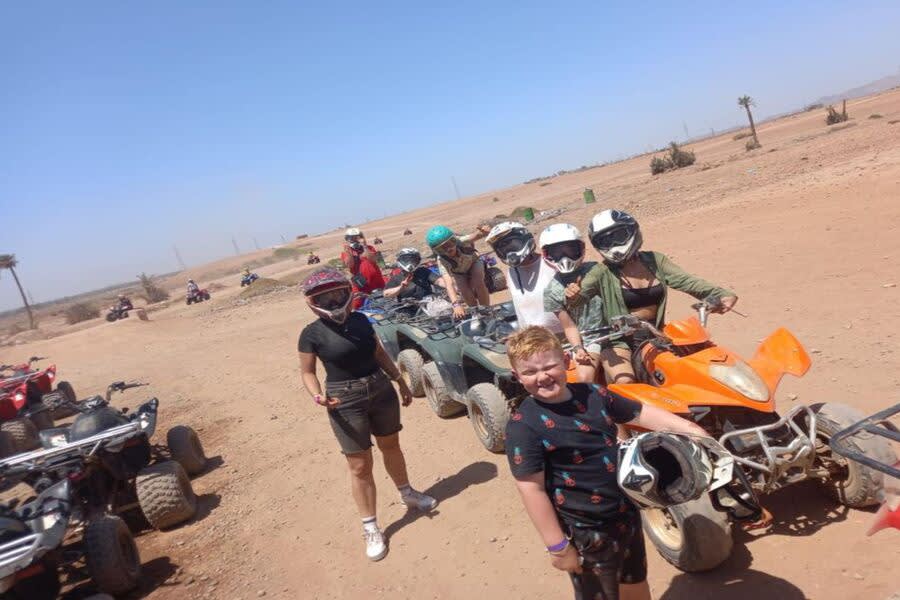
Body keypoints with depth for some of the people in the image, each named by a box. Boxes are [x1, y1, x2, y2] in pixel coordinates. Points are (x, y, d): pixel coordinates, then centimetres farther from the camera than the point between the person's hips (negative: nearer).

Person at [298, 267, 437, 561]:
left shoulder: (360, 320, 1)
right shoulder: (312, 333, -12)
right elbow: (307, 372, -6)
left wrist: (400, 381, 14)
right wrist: (318, 396, -24)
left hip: (381, 391, 5)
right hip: (346, 402, -5)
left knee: (391, 446, 23)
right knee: (360, 466, 2)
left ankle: (408, 494, 47)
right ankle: (370, 528, 18)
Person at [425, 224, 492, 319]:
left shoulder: (461, 241, -38)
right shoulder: (441, 260, -37)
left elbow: (476, 235, -58)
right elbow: (448, 283, -48)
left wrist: (483, 232, -83)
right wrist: (456, 304, -62)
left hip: (473, 262, 0)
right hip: (458, 273, 0)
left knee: (478, 283, -28)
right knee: (466, 294, -22)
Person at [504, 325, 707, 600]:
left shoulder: (592, 394, -5)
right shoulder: (524, 424, -22)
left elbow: (642, 413, 6)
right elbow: (531, 488, -22)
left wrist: (691, 430, -2)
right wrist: (558, 546, -21)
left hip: (626, 511, 6)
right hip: (586, 531, -6)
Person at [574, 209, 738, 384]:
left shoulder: (654, 260, 5)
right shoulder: (603, 272, -6)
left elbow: (685, 280, -1)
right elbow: (579, 294, -16)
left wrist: (720, 295, -14)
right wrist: (573, 296, -40)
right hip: (619, 340, -4)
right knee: (625, 382, -26)